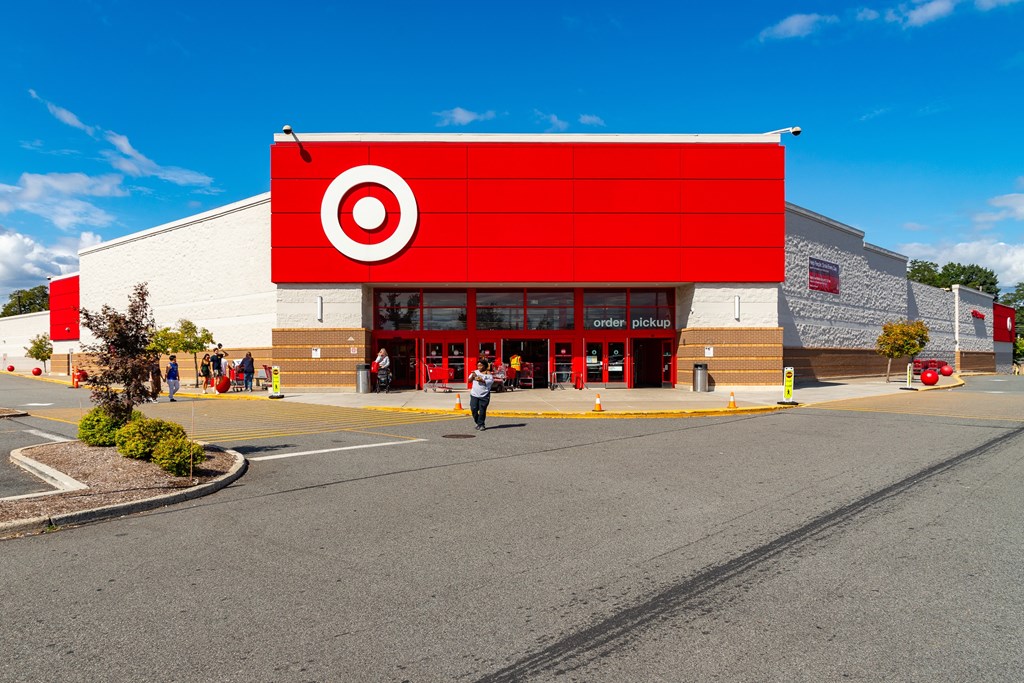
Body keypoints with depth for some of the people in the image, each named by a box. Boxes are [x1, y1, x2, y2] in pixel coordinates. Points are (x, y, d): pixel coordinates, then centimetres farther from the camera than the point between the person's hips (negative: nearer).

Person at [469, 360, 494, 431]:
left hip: (484, 395, -4)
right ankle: (477, 422, 18)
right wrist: (472, 376, -8)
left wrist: (482, 380, -19)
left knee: (482, 410, -2)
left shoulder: (488, 373, 1)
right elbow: (469, 380, 13)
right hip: (474, 394, 4)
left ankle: (481, 424, 9)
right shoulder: (475, 372, 13)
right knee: (473, 409, -1)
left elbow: (491, 381, -9)